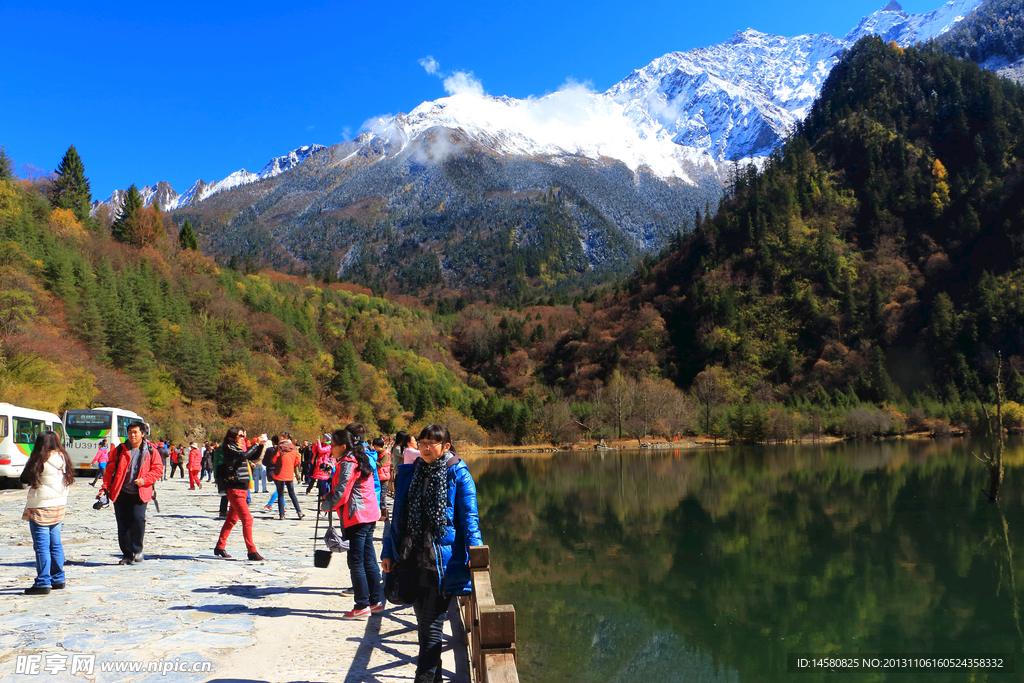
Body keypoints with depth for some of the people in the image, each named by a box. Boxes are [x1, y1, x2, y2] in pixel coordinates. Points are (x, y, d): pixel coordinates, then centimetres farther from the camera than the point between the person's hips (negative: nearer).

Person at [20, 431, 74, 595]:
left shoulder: (40, 461, -15)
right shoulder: (63, 458, 4)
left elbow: (25, 478, -8)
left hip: (40, 508, -7)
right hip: (59, 506, 7)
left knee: (42, 546, -3)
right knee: (55, 544, 15)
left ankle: (43, 583, -2)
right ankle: (58, 579, 21)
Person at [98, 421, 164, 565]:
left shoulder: (151, 451, 4)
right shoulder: (120, 450, 7)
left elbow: (158, 469, 3)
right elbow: (110, 469, 8)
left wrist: (144, 480, -12)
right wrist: (105, 488, -1)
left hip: (140, 493, -2)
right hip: (121, 493, 2)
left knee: (138, 518, -19)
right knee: (123, 525, 3)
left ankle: (137, 550, 1)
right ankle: (127, 555, 16)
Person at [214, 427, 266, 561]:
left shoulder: (238, 448, 16)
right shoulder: (229, 448, -10)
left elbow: (254, 457, 20)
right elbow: (244, 455, -25)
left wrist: (260, 445, 6)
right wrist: (256, 444, -15)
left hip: (242, 488, 9)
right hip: (234, 489, -9)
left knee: (232, 520, 15)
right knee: (247, 519, -12)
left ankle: (219, 547, 25)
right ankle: (252, 552, -11)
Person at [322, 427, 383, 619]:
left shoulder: (347, 464, -13)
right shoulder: (361, 460, 17)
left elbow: (341, 493, -15)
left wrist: (326, 505, 2)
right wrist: (330, 497, 13)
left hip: (356, 517, -10)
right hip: (369, 515, 10)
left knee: (356, 562, -4)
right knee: (369, 560, 12)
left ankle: (362, 606, -1)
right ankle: (376, 601, 17)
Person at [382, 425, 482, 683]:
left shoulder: (458, 475, -4)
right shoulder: (409, 474, 9)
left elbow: (469, 517, -4)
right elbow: (398, 518, 15)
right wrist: (388, 552, 12)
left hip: (442, 561, -5)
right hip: (413, 559, 5)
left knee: (431, 625, -1)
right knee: (423, 622, 15)